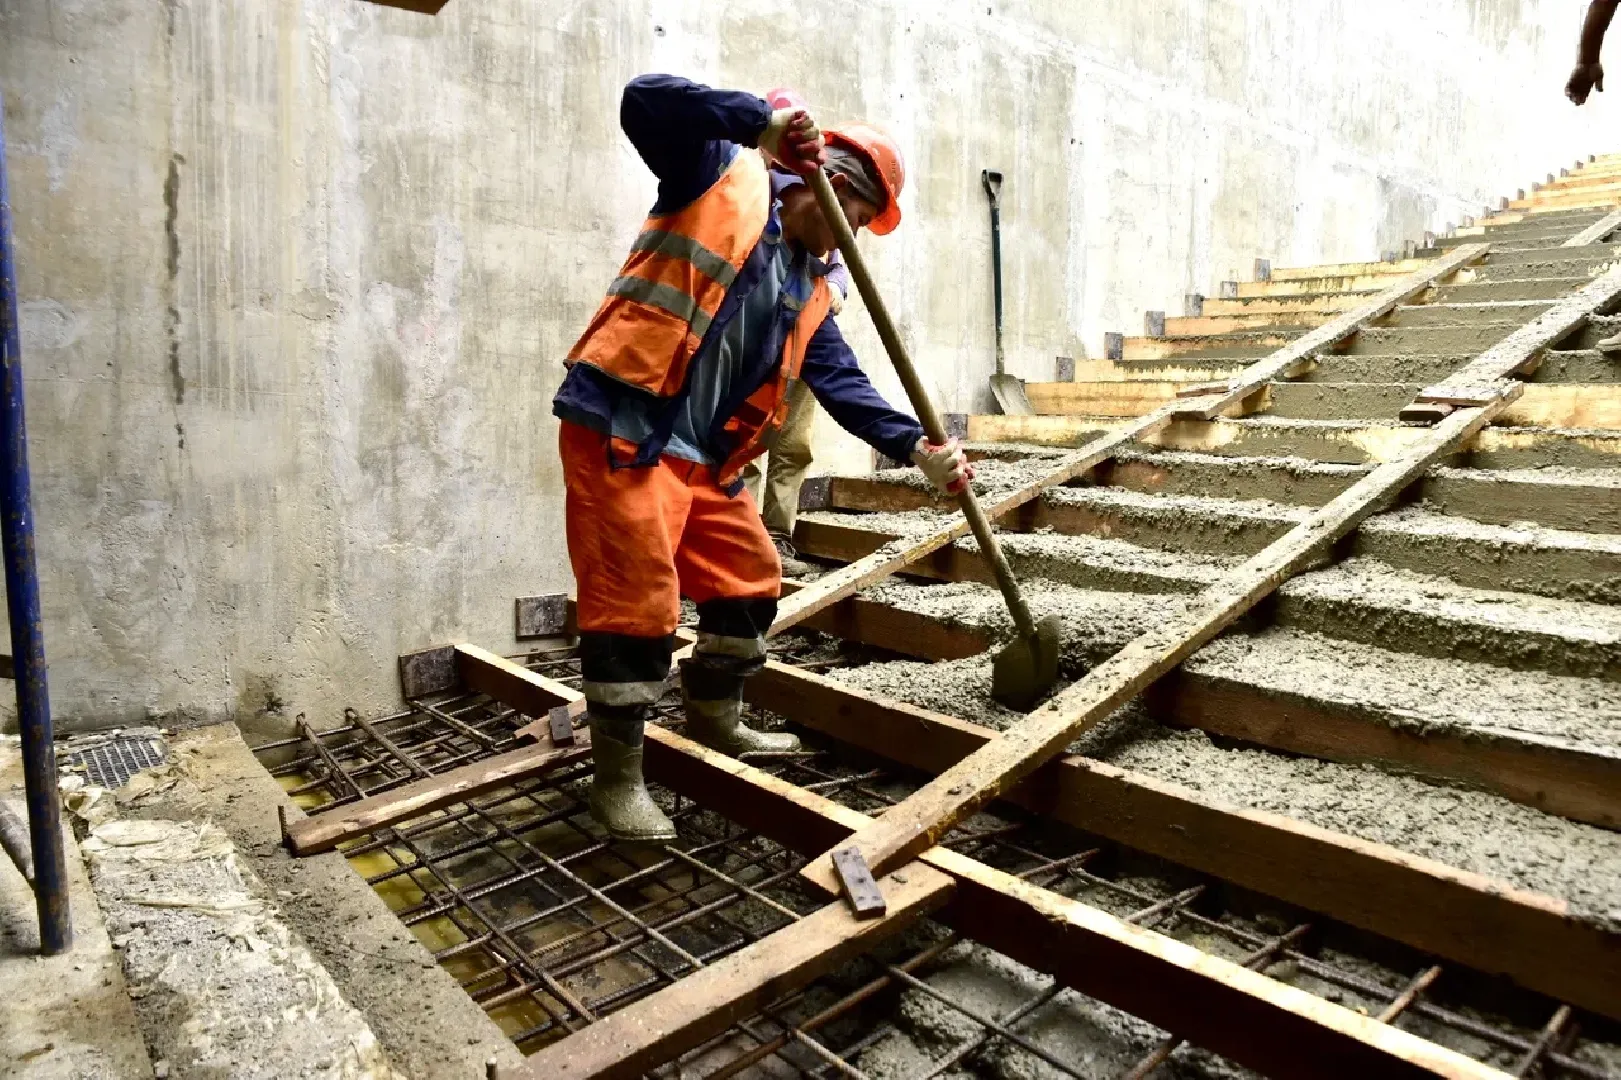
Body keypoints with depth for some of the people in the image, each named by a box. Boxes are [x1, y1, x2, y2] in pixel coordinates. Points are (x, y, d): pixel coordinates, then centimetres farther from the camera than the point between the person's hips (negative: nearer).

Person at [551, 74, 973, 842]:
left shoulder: (811, 285, 17)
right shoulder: (721, 177, -1)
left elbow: (841, 382, 10)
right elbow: (644, 101, -15)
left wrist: (918, 449, -2)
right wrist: (762, 123, -24)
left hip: (704, 453, 9)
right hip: (621, 427, -8)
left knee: (750, 579, 15)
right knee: (636, 604, -7)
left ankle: (714, 720, 36)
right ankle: (617, 778, 9)